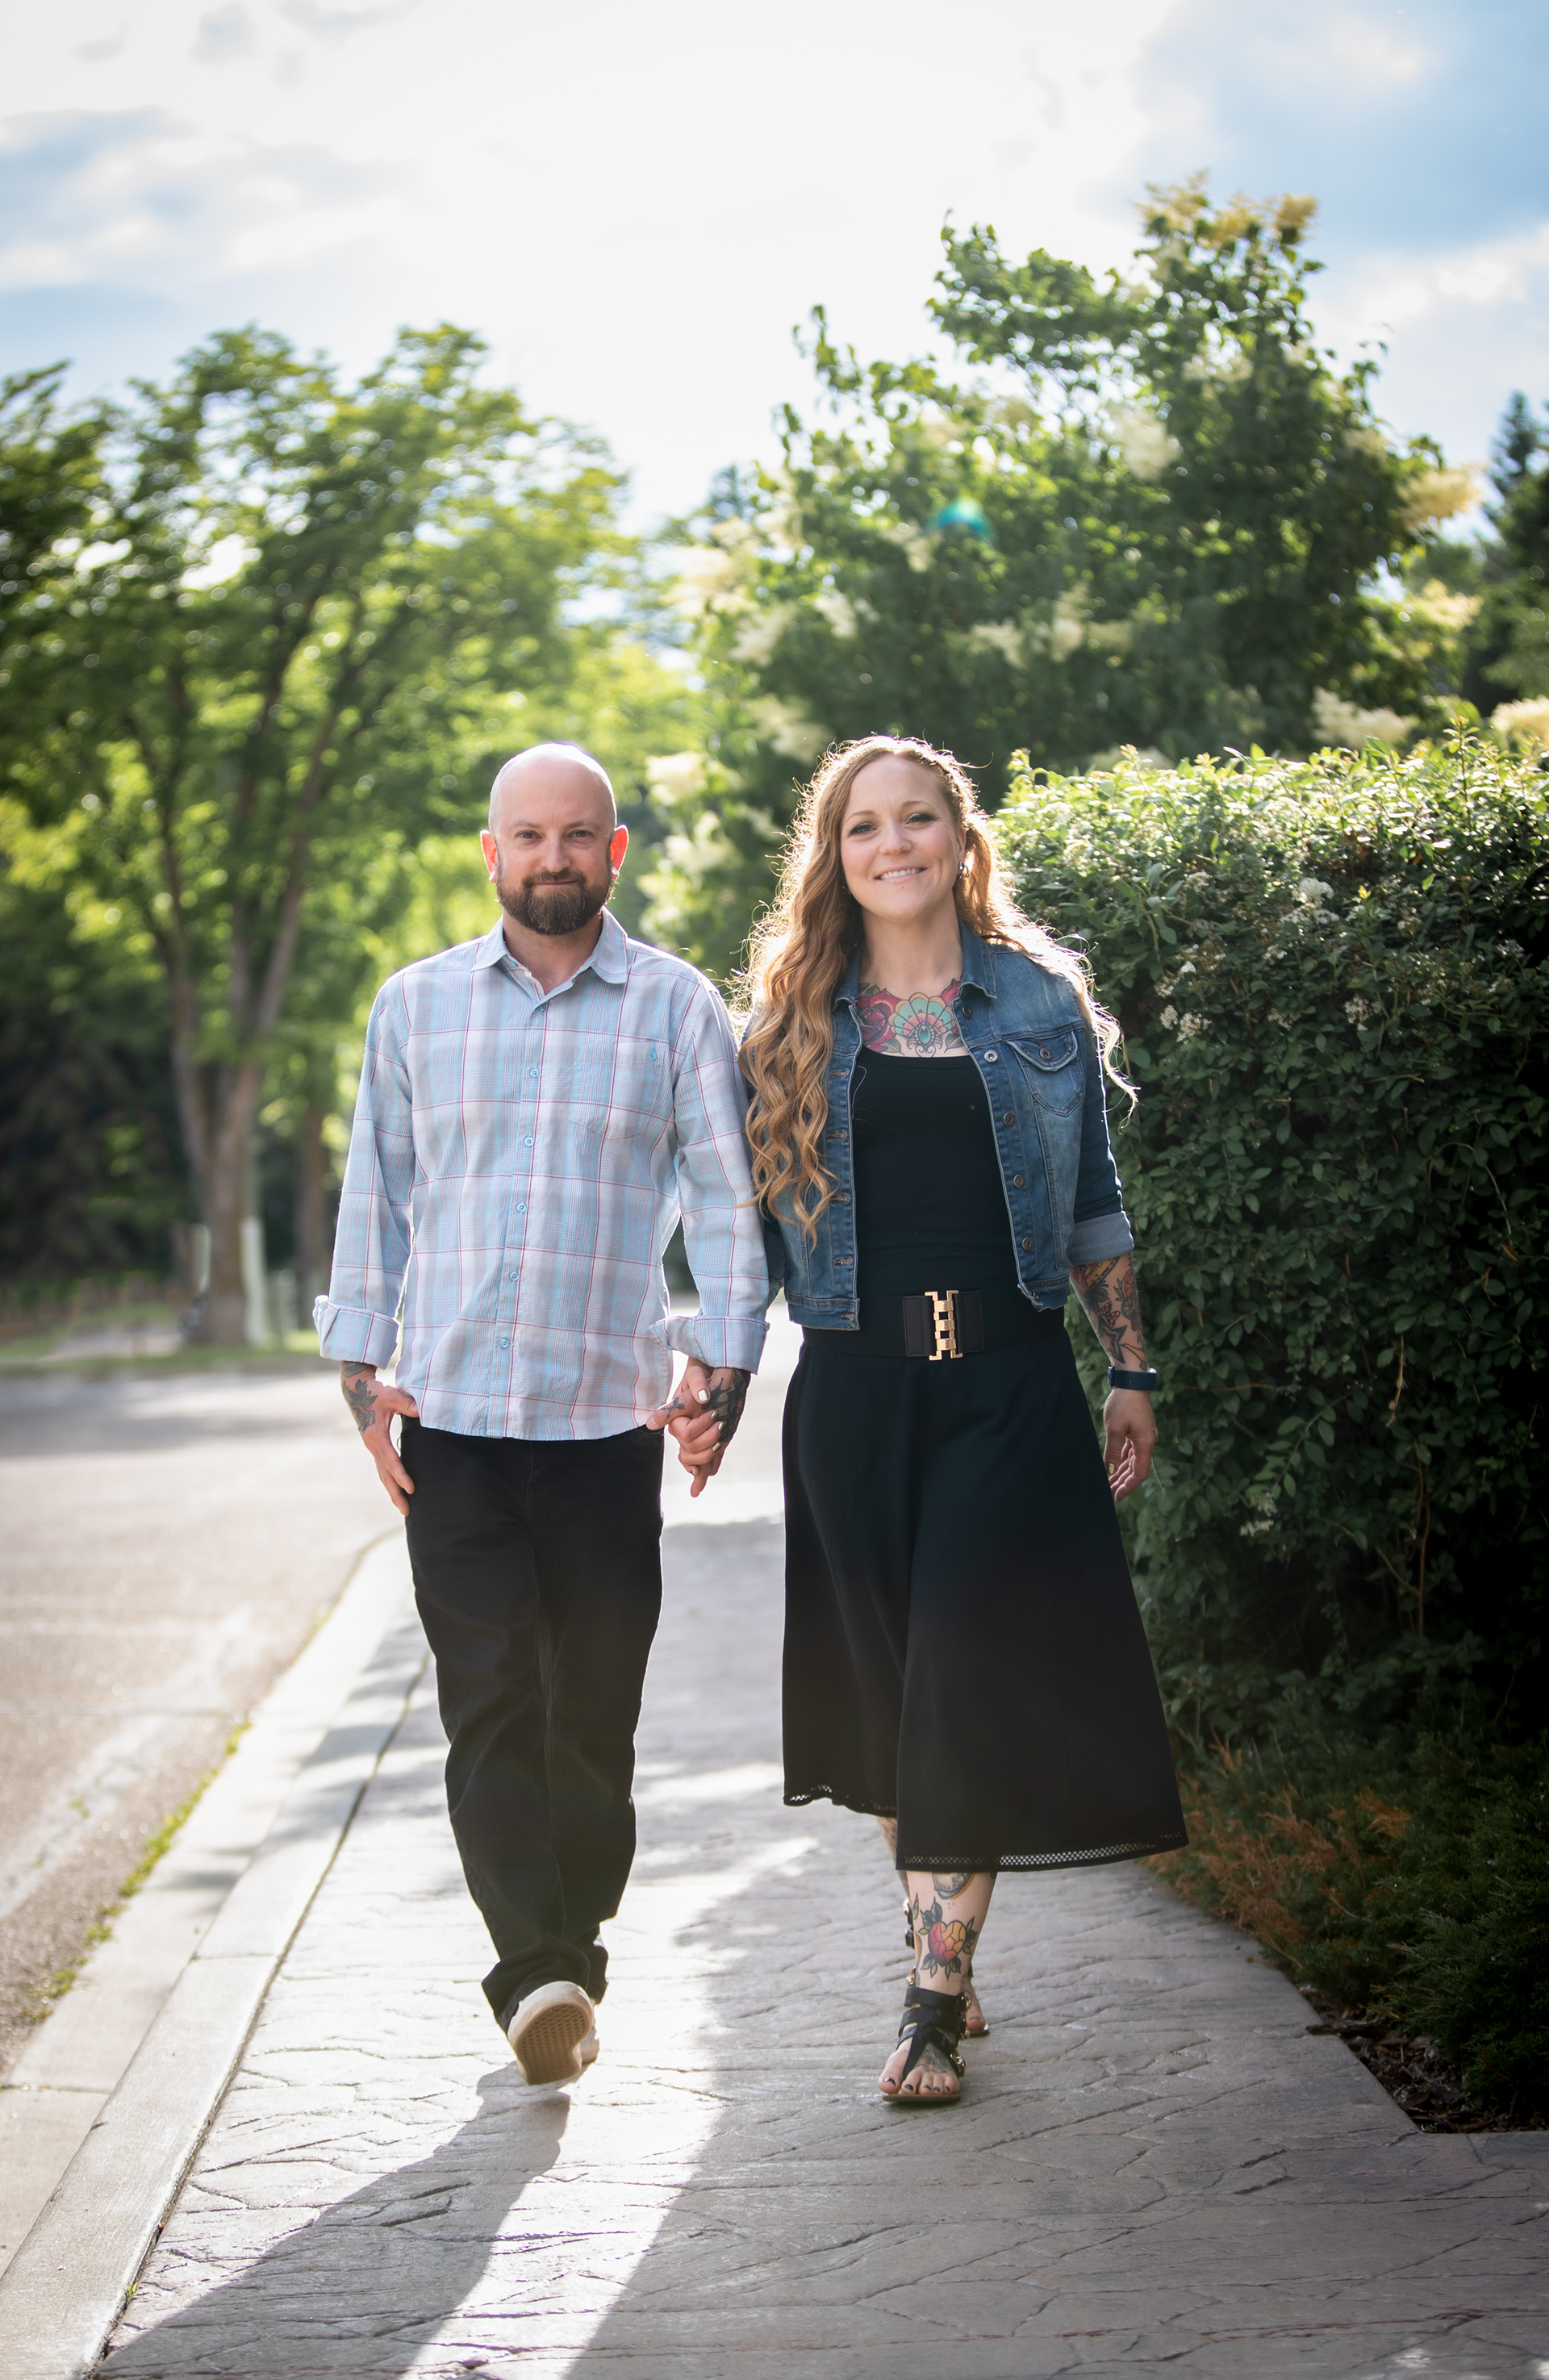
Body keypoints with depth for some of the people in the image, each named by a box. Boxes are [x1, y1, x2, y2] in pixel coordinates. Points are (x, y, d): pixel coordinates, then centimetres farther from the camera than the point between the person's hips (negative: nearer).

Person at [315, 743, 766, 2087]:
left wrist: (724, 1367, -6)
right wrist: (362, 1366, 4)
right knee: (488, 1704, -9)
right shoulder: (416, 1005, 10)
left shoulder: (679, 1008, 5)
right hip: (452, 1417, 1)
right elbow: (377, 1195, 13)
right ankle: (538, 1973, -9)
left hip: (611, 1419, -1)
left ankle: (567, 1964, 19)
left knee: (594, 1711, 4)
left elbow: (726, 1198, 5)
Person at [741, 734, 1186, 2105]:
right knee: (883, 1682, 5)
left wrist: (1133, 1377, 7)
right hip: (854, 1386, 2)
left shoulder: (1042, 1003, 7)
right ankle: (943, 1944, 22)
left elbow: (1095, 1207, 10)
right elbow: (756, 1216, 10)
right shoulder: (798, 1023, 9)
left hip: (1010, 1381, -2)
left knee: (969, 1670, -9)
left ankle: (935, 2002, -5)